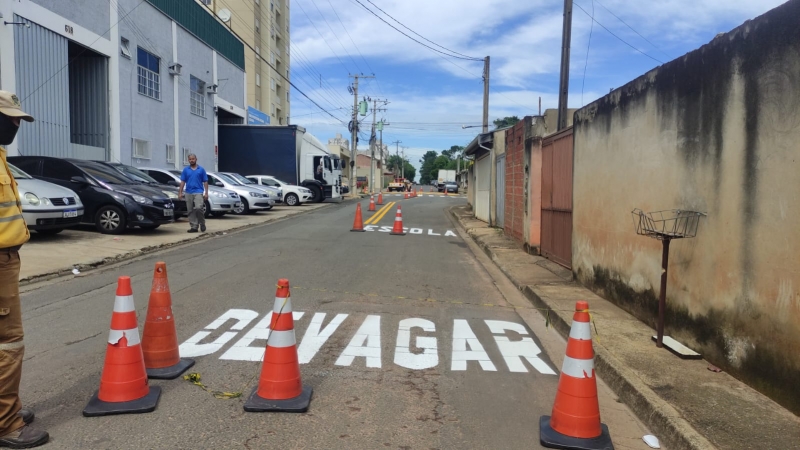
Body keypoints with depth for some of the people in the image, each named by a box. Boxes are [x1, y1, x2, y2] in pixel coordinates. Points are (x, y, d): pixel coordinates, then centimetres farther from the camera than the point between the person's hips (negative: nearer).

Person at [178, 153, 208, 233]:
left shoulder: (201, 169, 5)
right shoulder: (185, 170, 10)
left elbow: (205, 182, 4)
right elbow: (182, 181, 10)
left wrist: (206, 193, -3)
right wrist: (180, 192, 2)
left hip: (198, 192, -3)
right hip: (189, 193, 3)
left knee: (198, 208, -19)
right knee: (190, 211, 4)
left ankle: (202, 223, 1)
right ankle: (194, 227, 10)